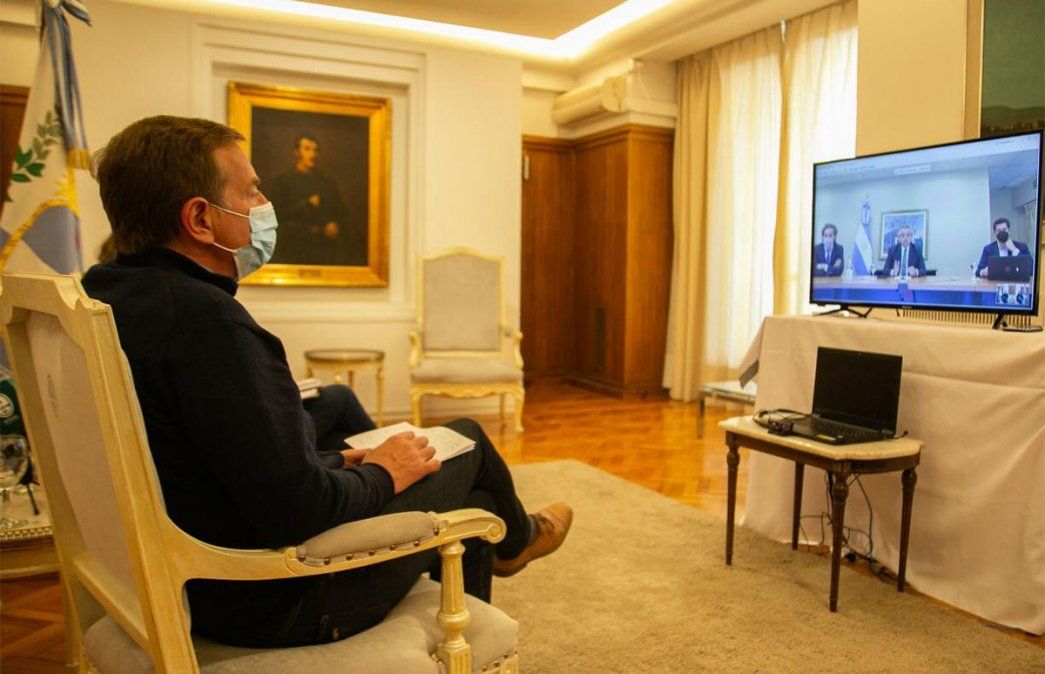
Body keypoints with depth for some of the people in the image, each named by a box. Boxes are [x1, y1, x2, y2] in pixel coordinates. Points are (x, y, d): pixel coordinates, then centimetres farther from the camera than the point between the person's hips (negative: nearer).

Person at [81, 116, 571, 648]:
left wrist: (336, 462, 8)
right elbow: (295, 511, -32)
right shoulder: (205, 318, -30)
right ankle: (515, 539, 40)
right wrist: (381, 474, -12)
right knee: (467, 440, 6)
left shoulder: (109, 294, 0)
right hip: (275, 602, -8)